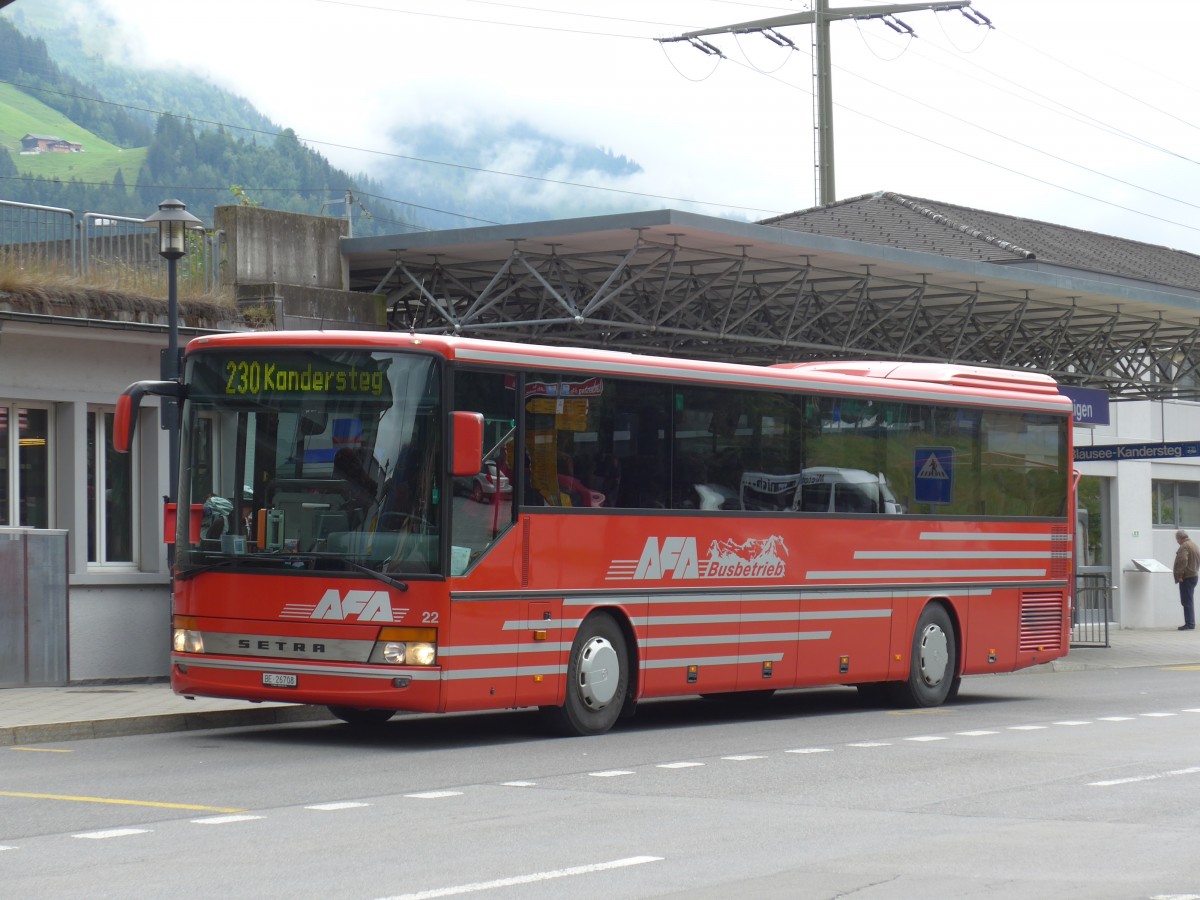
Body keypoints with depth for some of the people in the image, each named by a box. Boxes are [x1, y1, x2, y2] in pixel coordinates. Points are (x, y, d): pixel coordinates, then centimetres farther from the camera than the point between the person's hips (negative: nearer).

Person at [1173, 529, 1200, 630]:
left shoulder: (1184, 547, -15)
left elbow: (1182, 561, -26)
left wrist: (1179, 575, -21)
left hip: (1186, 577, -10)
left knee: (1187, 601, -8)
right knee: (1189, 601, 15)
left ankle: (1190, 624, -10)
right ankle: (1190, 624, 17)